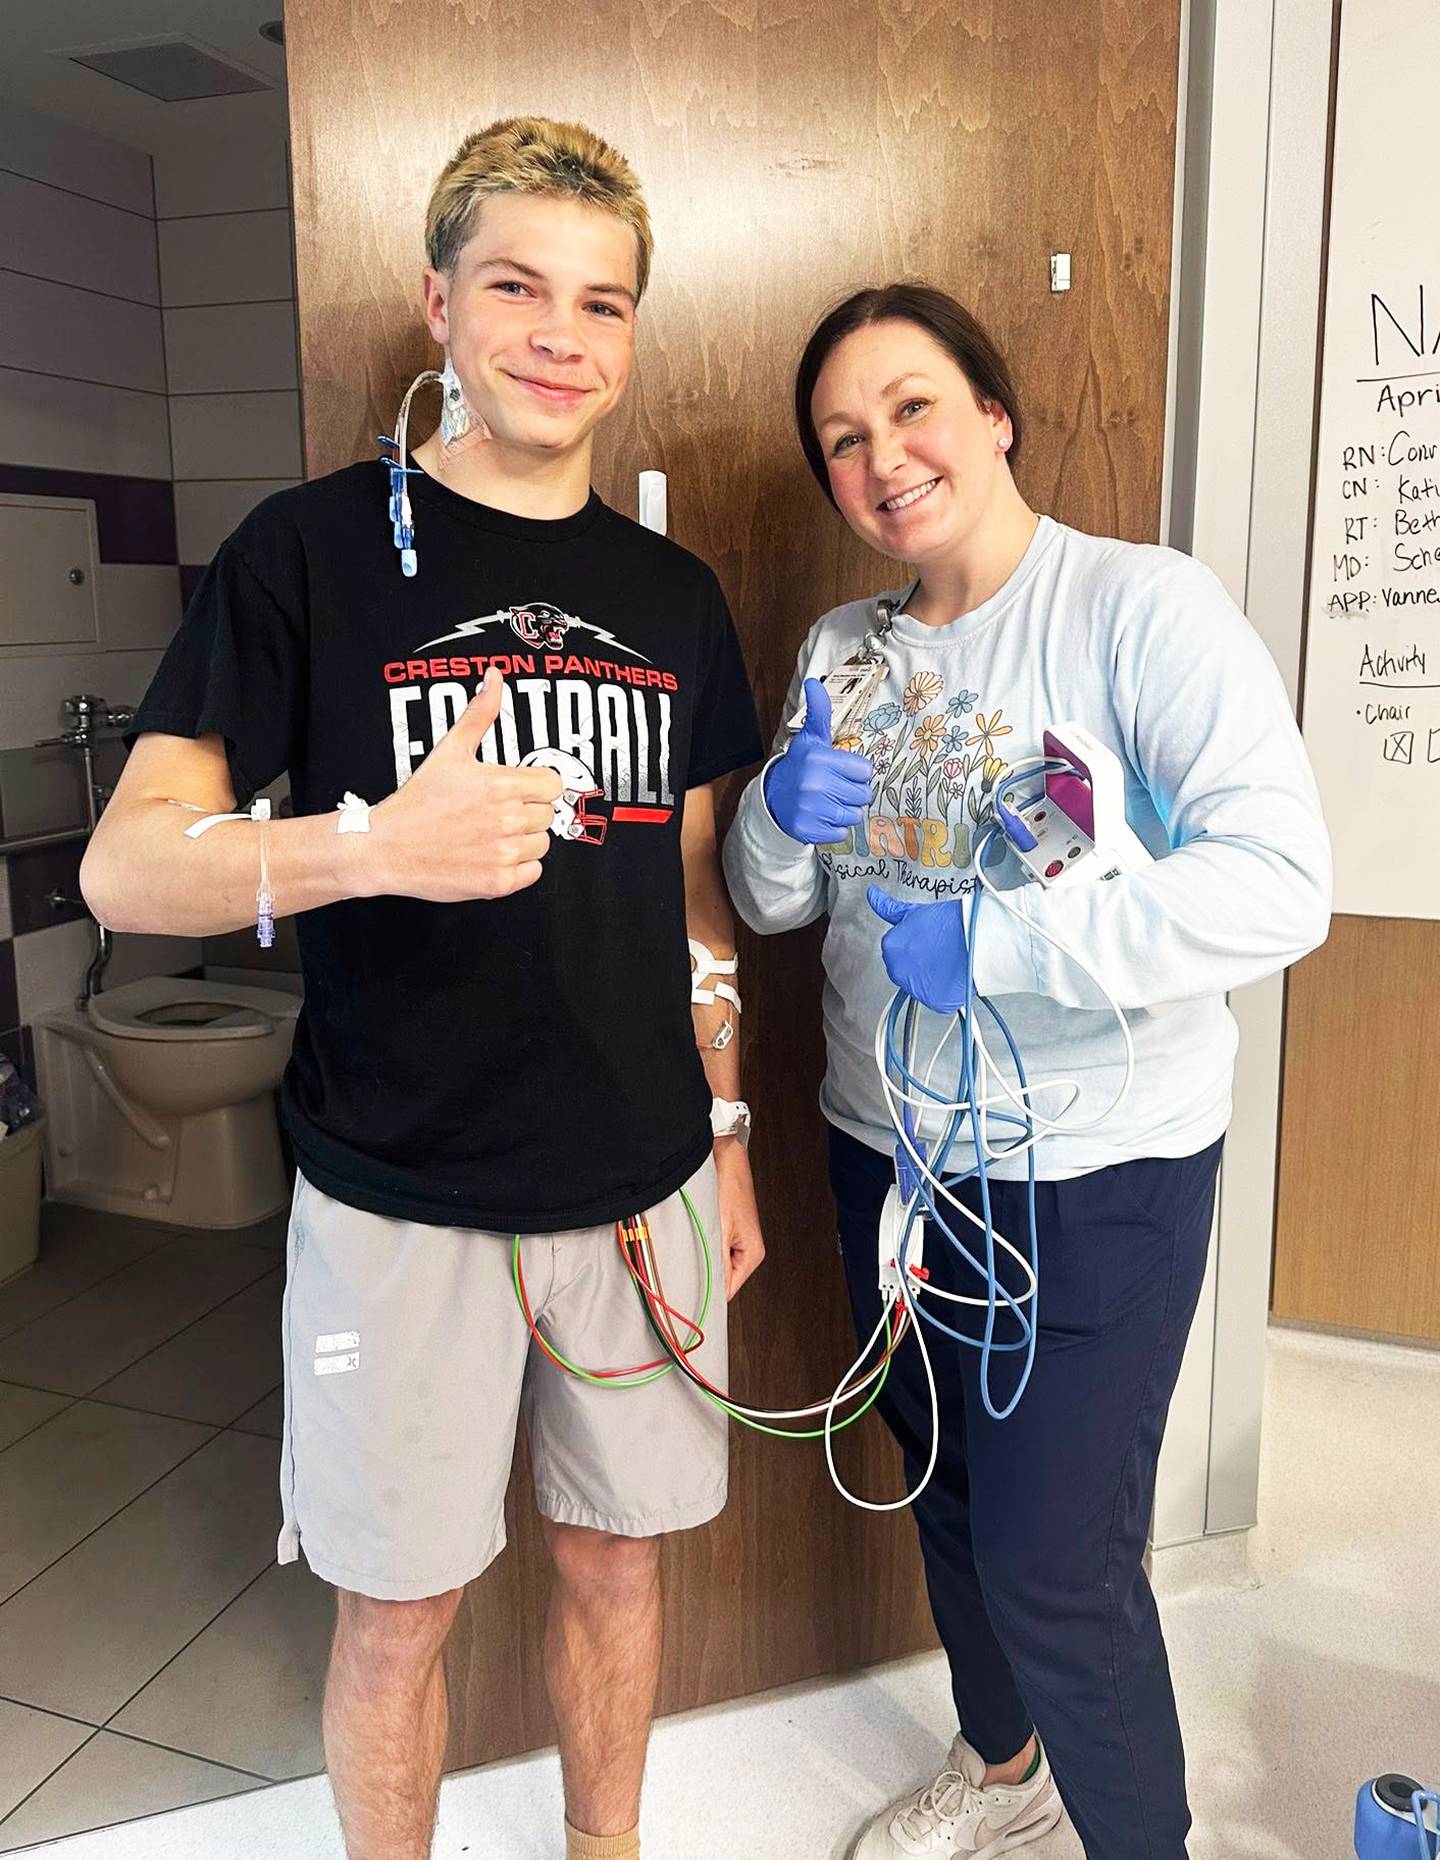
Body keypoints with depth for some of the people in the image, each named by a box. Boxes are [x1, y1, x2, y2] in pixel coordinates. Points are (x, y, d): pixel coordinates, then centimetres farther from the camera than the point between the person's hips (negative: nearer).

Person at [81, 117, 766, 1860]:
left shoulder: (673, 593, 7)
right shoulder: (315, 548, -7)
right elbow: (124, 864, -13)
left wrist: (728, 1133, 11)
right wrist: (376, 845, -30)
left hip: (643, 1188, 4)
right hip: (401, 1200, -4)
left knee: (617, 1556, 19)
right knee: (400, 1604, 12)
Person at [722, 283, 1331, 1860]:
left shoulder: (1142, 607, -15)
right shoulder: (841, 649, 5)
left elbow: (1280, 886, -26)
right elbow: (768, 904, 8)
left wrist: (987, 941, -28)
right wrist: (783, 817, -14)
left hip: (1092, 1180, -6)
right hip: (888, 1152, 7)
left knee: (1053, 1563, 3)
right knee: (946, 1494, 23)